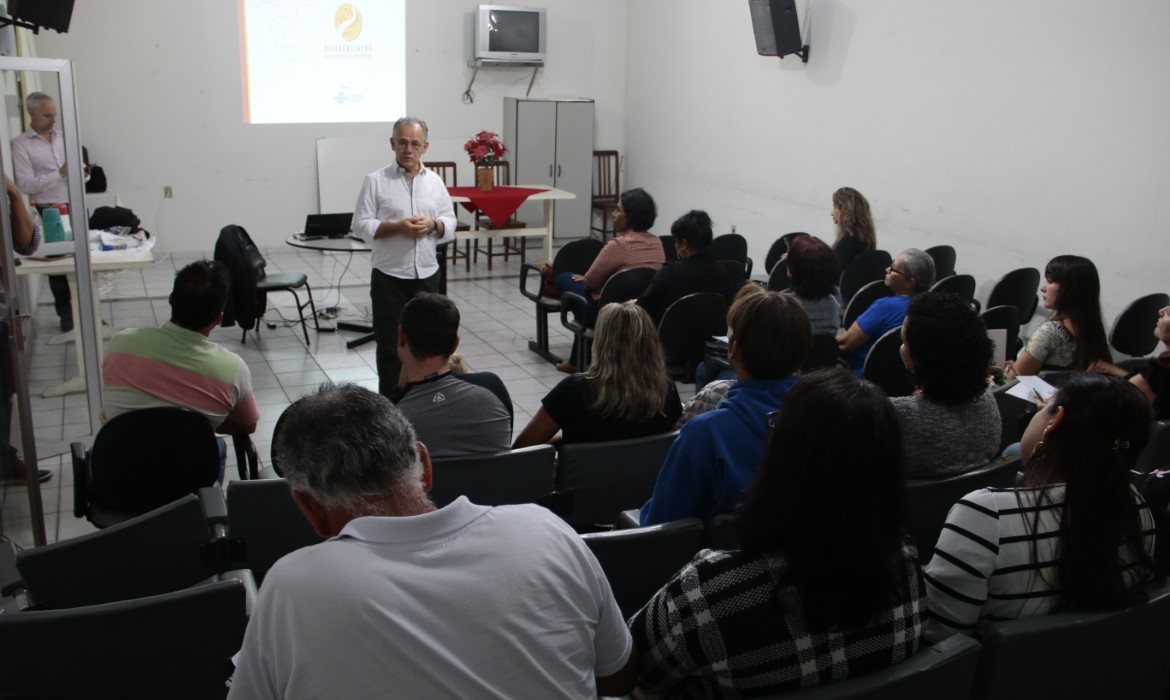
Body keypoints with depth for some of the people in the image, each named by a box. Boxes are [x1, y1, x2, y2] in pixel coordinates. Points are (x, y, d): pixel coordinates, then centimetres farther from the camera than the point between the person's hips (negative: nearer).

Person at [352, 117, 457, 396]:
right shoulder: (375, 181, -3)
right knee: (390, 343, 1)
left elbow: (451, 224, 9)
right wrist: (397, 227, -19)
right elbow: (361, 226, -7)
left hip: (426, 275, 3)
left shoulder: (435, 181, 8)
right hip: (389, 276, -3)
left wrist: (433, 225, -13)